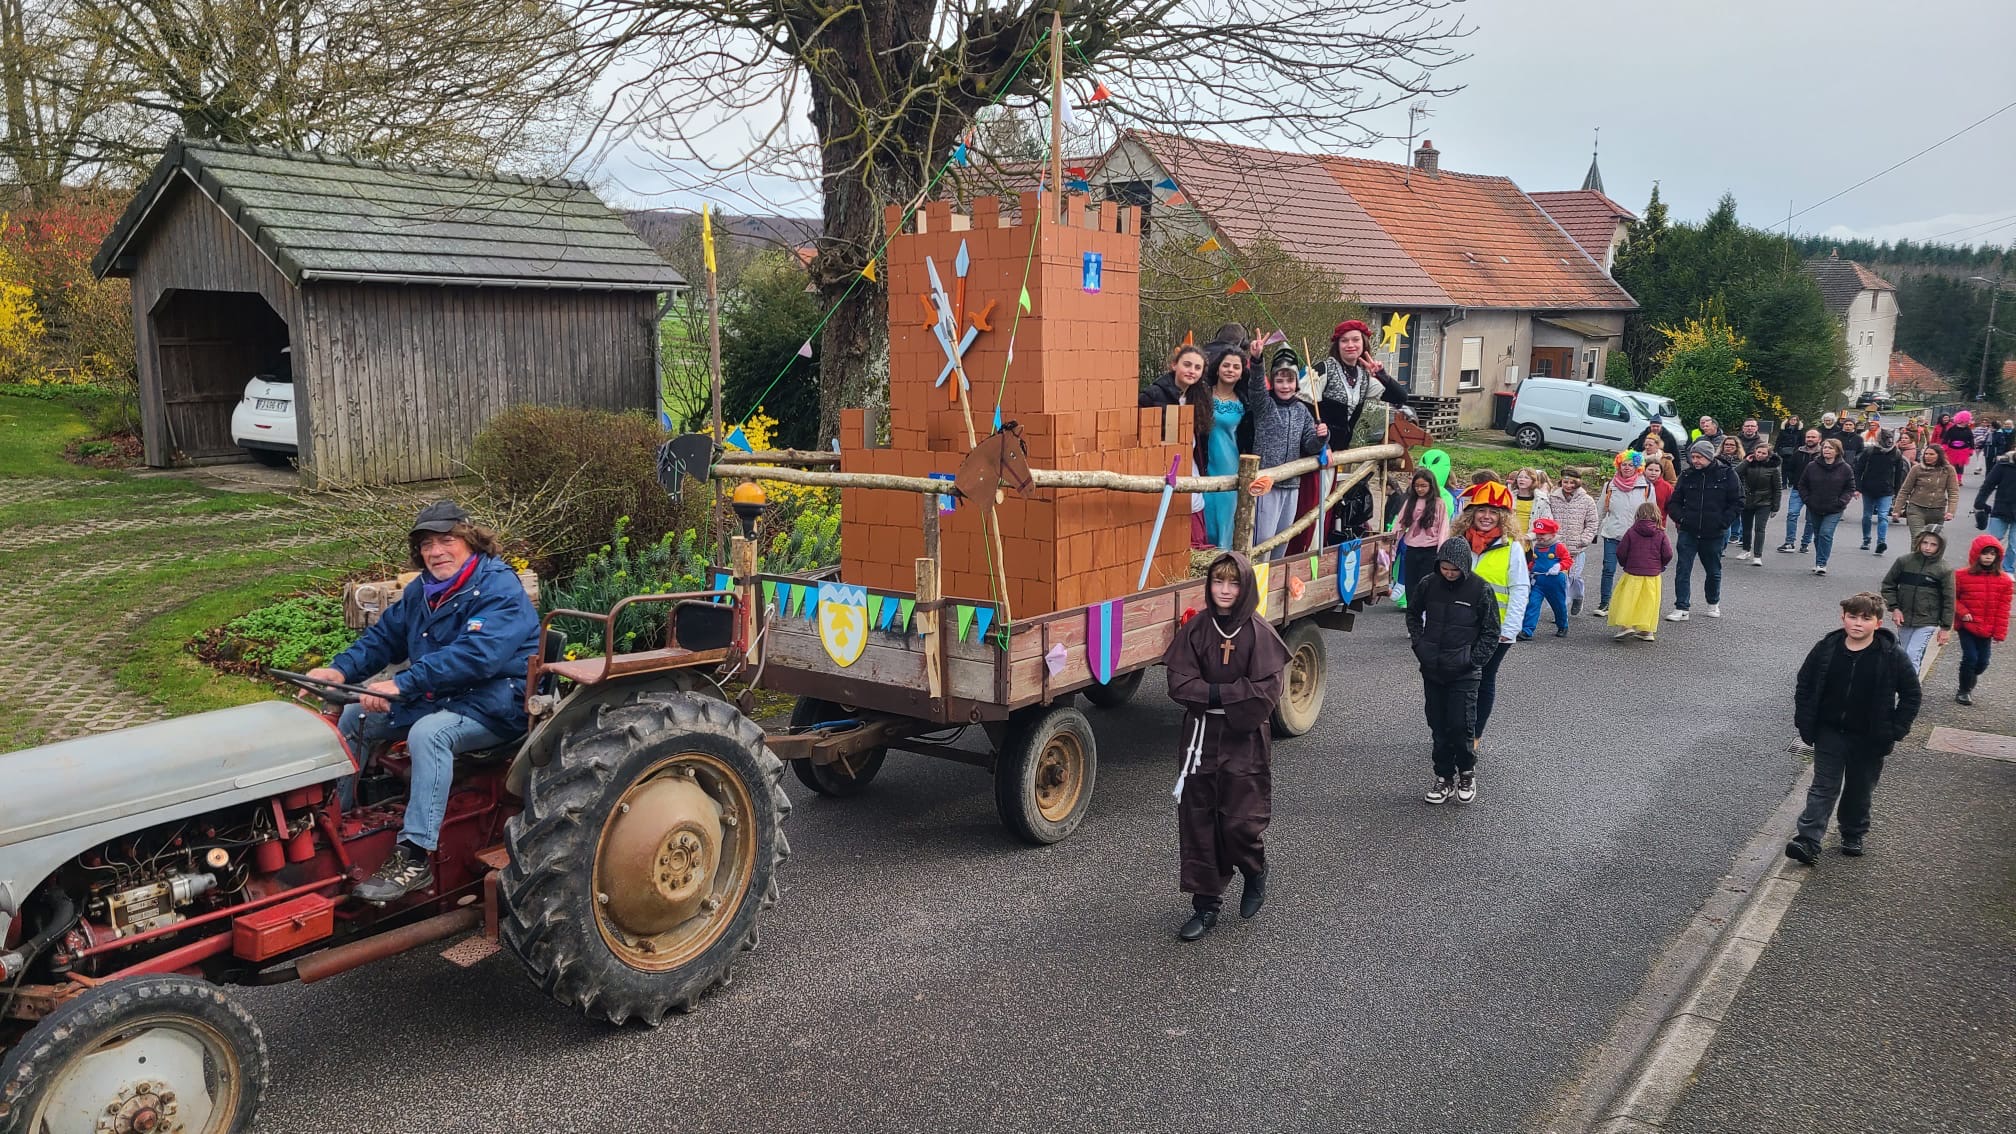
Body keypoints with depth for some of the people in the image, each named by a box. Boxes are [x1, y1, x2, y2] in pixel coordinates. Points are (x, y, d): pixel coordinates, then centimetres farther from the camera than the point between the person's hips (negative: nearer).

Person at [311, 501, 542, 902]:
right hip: (436, 698, 10)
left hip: (495, 703, -9)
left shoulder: (500, 590, -19)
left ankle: (413, 858, -32)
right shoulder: (422, 591, 9)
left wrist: (401, 685, -37)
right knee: (356, 716, 7)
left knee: (428, 733, -34)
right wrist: (340, 669, -6)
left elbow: (475, 655, -32)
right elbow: (384, 637, 15)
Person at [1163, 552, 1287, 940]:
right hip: (1201, 737, 2)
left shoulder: (1259, 633, -7)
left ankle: (1255, 872, 31)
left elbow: (1266, 691, -14)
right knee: (1197, 821, 4)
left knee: (1240, 821, -3)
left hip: (1245, 741, -2)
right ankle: (1206, 905, 17)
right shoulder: (1195, 629, -1)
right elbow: (1180, 685, -8)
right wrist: (1226, 695, -17)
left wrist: (1211, 693, -15)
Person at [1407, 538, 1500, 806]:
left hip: (1464, 673, -3)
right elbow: (1413, 614, 16)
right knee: (1438, 726, 9)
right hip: (1432, 670, 3)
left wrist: (1473, 659, -9)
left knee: (1461, 725, -4)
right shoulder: (1427, 584, -2)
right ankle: (1444, 777, 21)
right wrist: (1419, 645, 4)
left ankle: (1467, 773, 19)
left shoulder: (1480, 590, -10)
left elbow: (1492, 632, -2)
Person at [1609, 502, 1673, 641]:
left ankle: (1625, 626, -5)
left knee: (1627, 600, 6)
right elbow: (1668, 554, -4)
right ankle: (1647, 631, 10)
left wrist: (1625, 565, 15)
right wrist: (1659, 566, 14)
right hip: (1653, 575, 1)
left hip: (1633, 574, -1)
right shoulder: (1661, 534, -1)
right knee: (1649, 602, 8)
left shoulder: (1631, 532, -4)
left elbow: (1621, 552, -4)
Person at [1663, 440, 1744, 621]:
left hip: (1715, 534, -1)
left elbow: (1738, 503, -1)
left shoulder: (1727, 474, -4)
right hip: (1688, 532, 1)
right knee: (1682, 570, -6)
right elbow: (1674, 501, 12)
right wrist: (1680, 518, -4)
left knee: (1713, 571, 15)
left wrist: (1722, 521, -10)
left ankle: (1713, 604, 34)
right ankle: (1681, 609, -3)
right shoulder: (1687, 475, 3)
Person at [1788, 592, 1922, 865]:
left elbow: (1911, 695, -2)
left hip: (1869, 739, 0)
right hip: (1829, 733, 1)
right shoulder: (1826, 649, -6)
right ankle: (1808, 840, -7)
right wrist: (1805, 723, -1)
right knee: (1824, 788, -2)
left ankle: (1853, 836, 32)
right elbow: (1804, 685, 4)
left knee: (1860, 791, 14)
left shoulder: (1892, 657, -11)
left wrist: (1895, 731, -7)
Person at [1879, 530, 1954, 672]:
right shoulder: (1904, 561, -3)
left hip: (1927, 622, -3)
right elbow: (1888, 585, 8)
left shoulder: (1945, 569, -7)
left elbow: (1948, 600, -3)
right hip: (1903, 619, 3)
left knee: (1912, 655, -12)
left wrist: (1945, 627, -1)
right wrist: (1894, 608, -3)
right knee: (1904, 656, 12)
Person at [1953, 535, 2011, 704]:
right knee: (1970, 657, -7)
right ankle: (1964, 691, 12)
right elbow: (1953, 598, 3)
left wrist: (1999, 633, -1)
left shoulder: (2004, 580, -1)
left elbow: (2003, 609, 1)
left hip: (1986, 629, 3)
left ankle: (1970, 678, 37)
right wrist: (1962, 612, -15)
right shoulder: (1962, 576, -7)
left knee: (1983, 662, 6)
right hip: (1966, 626, -3)